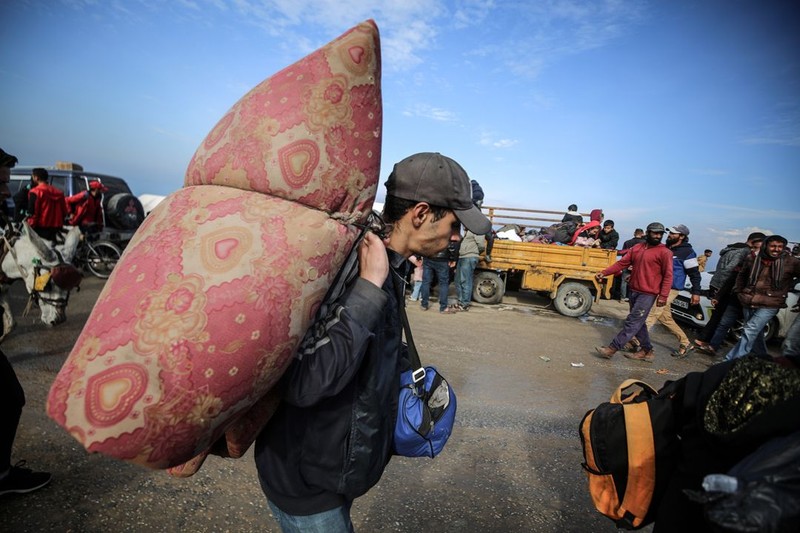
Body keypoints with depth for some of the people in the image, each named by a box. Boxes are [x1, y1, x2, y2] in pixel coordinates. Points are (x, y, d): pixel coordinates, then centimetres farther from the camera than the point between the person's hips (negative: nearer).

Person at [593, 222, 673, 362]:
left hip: (647, 294, -7)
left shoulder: (664, 252, -7)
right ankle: (647, 350, 27)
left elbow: (668, 275, -9)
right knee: (638, 323, 14)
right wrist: (604, 273, -1)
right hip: (634, 291, 7)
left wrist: (663, 296, -16)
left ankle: (612, 348, -4)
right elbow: (622, 263, 8)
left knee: (632, 322, -6)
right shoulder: (637, 248, 9)